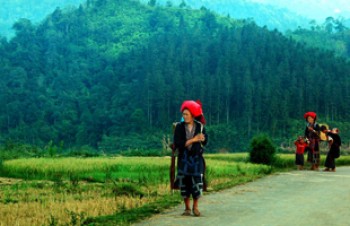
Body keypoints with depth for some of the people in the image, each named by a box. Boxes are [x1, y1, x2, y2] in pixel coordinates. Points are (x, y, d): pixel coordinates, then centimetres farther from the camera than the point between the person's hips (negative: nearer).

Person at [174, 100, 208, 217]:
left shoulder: (200, 126, 0)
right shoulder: (179, 127, -4)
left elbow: (205, 141, 0)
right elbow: (177, 143, -13)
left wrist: (202, 138, -21)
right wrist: (192, 140, -19)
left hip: (197, 158, 0)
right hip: (184, 158, 0)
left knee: (197, 183, -5)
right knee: (184, 184, 1)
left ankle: (195, 207, 12)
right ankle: (187, 208, 15)